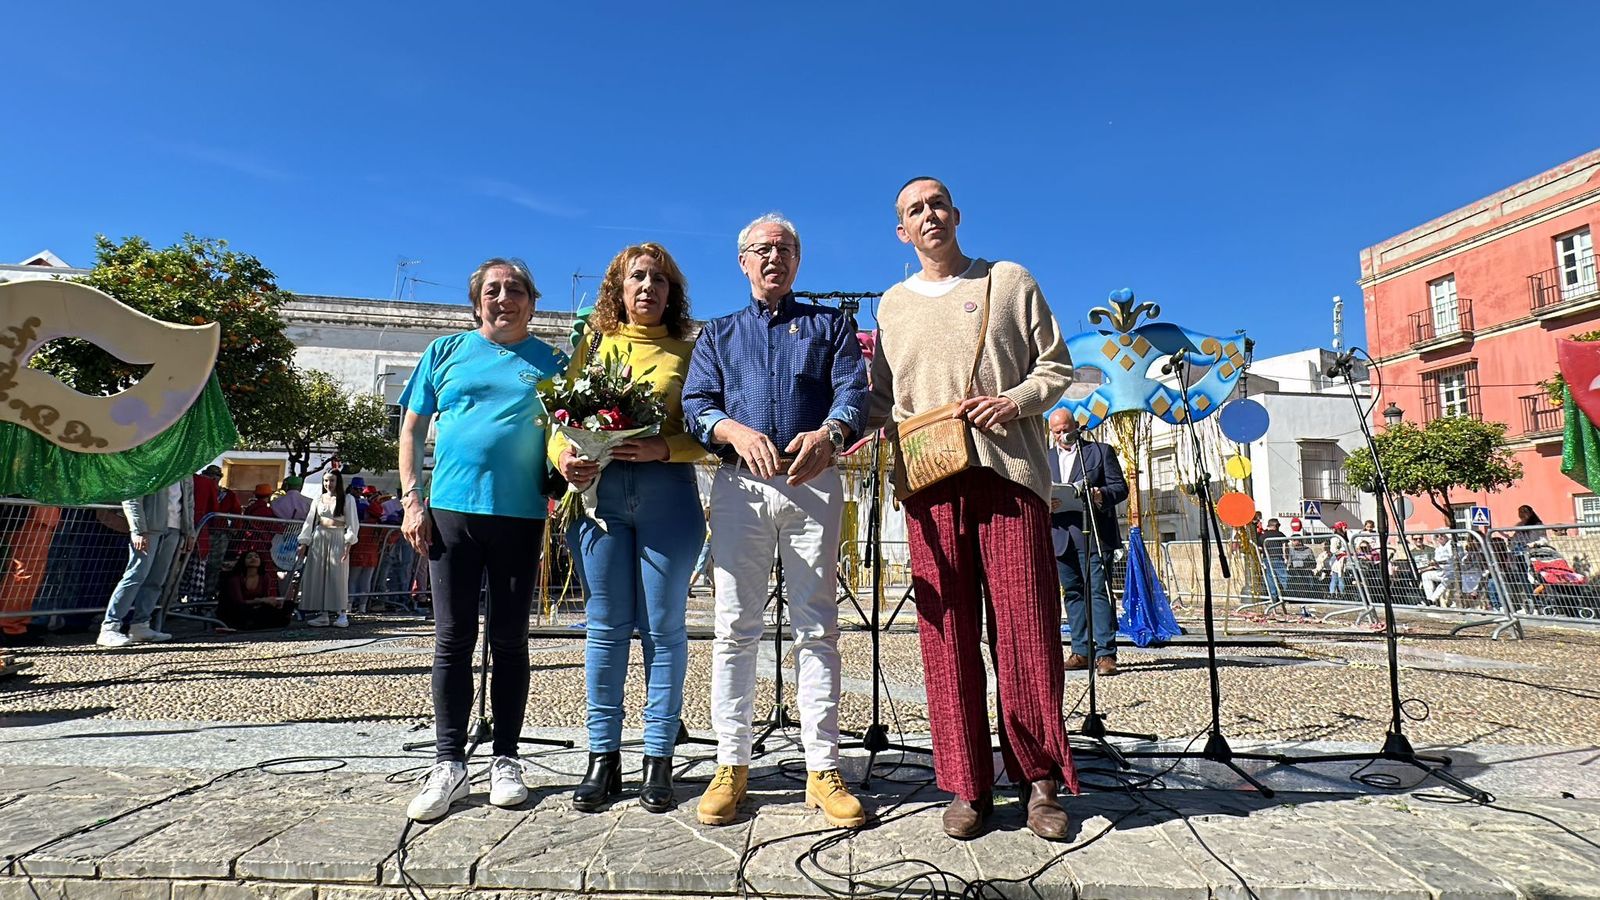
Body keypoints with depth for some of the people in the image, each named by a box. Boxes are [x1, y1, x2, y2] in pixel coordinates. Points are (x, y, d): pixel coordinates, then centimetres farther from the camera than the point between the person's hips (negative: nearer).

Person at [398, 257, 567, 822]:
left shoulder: (550, 362, 10)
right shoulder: (446, 352, 12)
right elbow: (412, 430, 12)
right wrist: (412, 500, 2)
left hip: (521, 515, 0)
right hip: (451, 510, 0)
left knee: (509, 640, 7)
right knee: (453, 639, 1)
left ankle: (506, 760, 17)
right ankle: (448, 764, 11)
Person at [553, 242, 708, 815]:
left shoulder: (687, 350, 10)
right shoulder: (592, 345, 17)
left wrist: (661, 448, -15)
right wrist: (563, 456, -8)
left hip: (667, 493, -1)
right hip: (597, 490, 2)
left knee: (662, 626, 2)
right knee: (606, 626, 5)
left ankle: (658, 758, 12)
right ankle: (603, 757, 14)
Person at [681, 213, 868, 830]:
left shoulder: (830, 324, 17)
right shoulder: (718, 334, 21)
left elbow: (854, 391, 1)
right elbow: (695, 405, 6)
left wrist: (828, 433, -22)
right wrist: (735, 431, -17)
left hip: (815, 484, -1)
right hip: (739, 485, 1)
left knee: (817, 627, -1)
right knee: (735, 627, 0)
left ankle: (823, 769, 4)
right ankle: (732, 765, 9)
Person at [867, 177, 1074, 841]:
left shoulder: (1010, 281, 15)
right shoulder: (892, 304, 22)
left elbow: (1055, 366, 11)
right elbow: (881, 397, 22)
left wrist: (1015, 401, -7)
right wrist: (877, 427, 0)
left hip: (1010, 470, -2)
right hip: (930, 480, 2)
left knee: (1026, 626, -5)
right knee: (947, 633, 0)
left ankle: (1039, 779, 9)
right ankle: (968, 787, 9)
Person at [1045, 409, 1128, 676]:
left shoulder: (1101, 451, 8)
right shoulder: (1045, 459, 19)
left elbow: (1121, 487, 3)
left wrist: (1102, 495, -18)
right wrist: (1044, 503, -7)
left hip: (1094, 536, -4)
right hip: (1061, 536, 4)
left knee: (1099, 592, -9)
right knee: (1072, 593, 7)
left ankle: (1105, 653, -7)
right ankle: (1081, 652, 13)